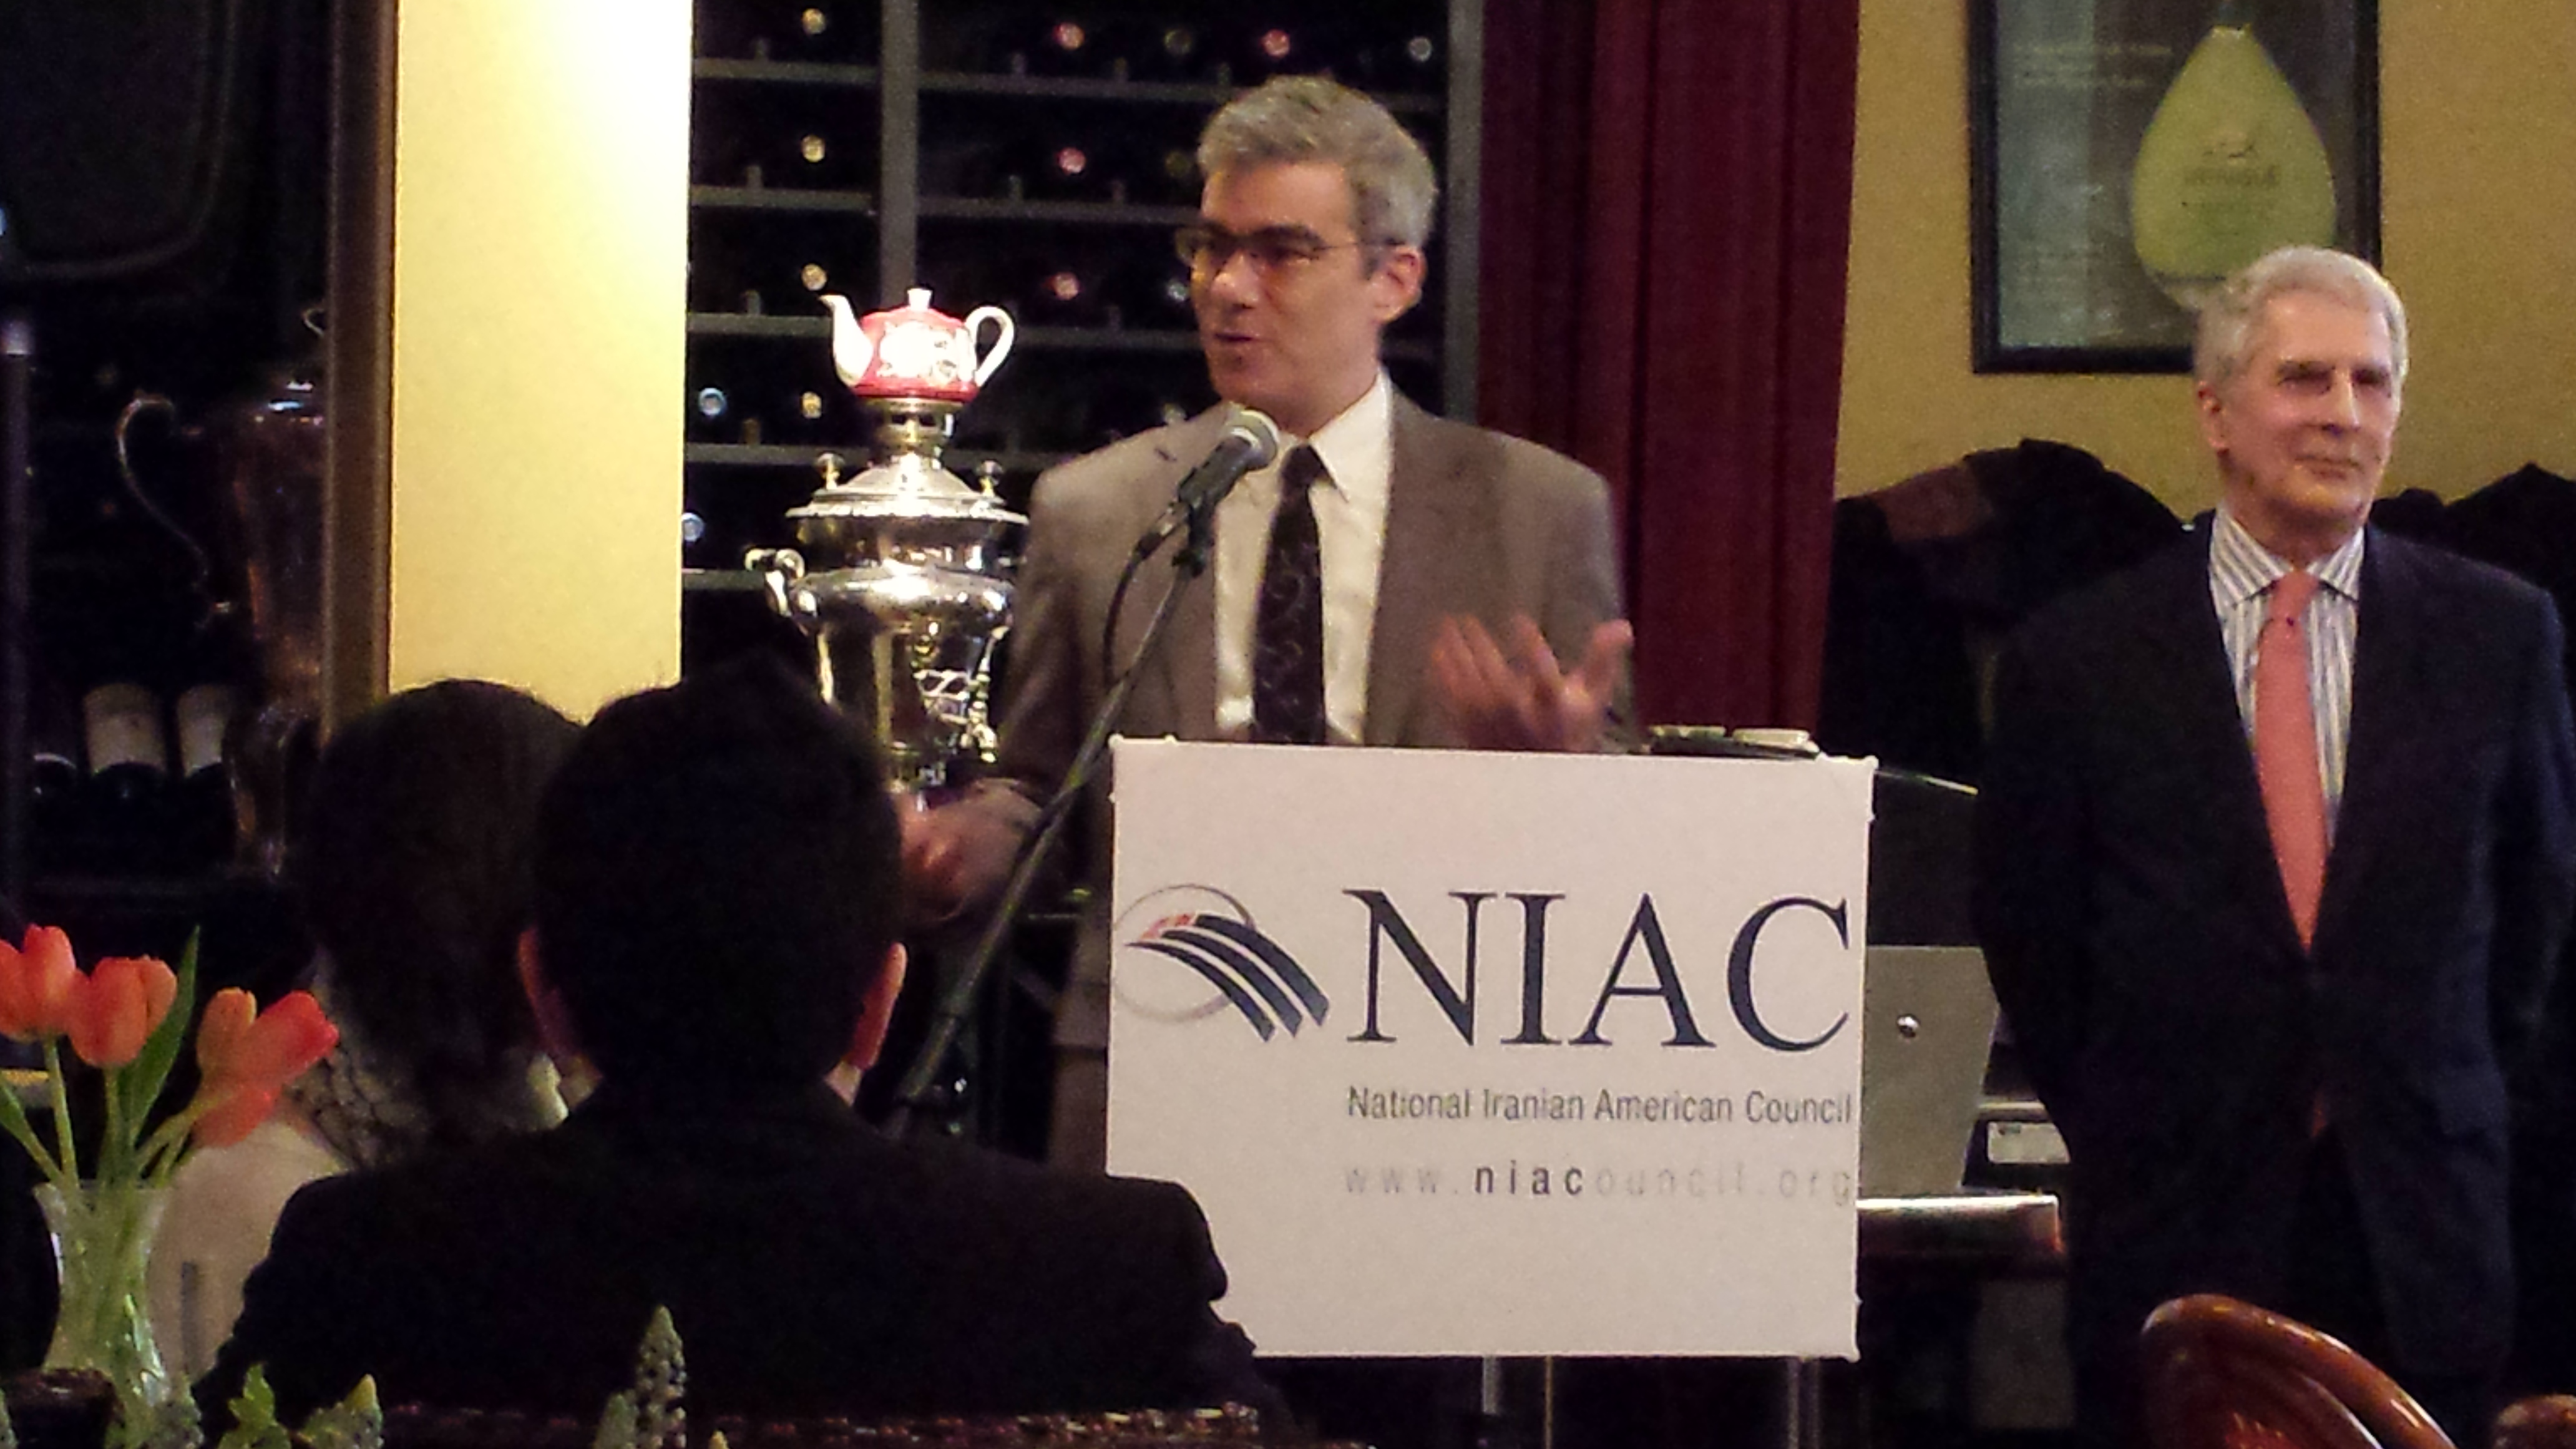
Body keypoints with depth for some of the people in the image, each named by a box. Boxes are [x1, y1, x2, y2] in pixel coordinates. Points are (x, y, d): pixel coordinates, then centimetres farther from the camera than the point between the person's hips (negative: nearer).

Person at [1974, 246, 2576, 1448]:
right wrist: (2126, 1138, 7)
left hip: (2422, 1245, 1)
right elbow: (2029, 935, 9)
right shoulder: (2079, 660, 1)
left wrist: (2459, 1101, 11)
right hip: (2175, 1234, -1)